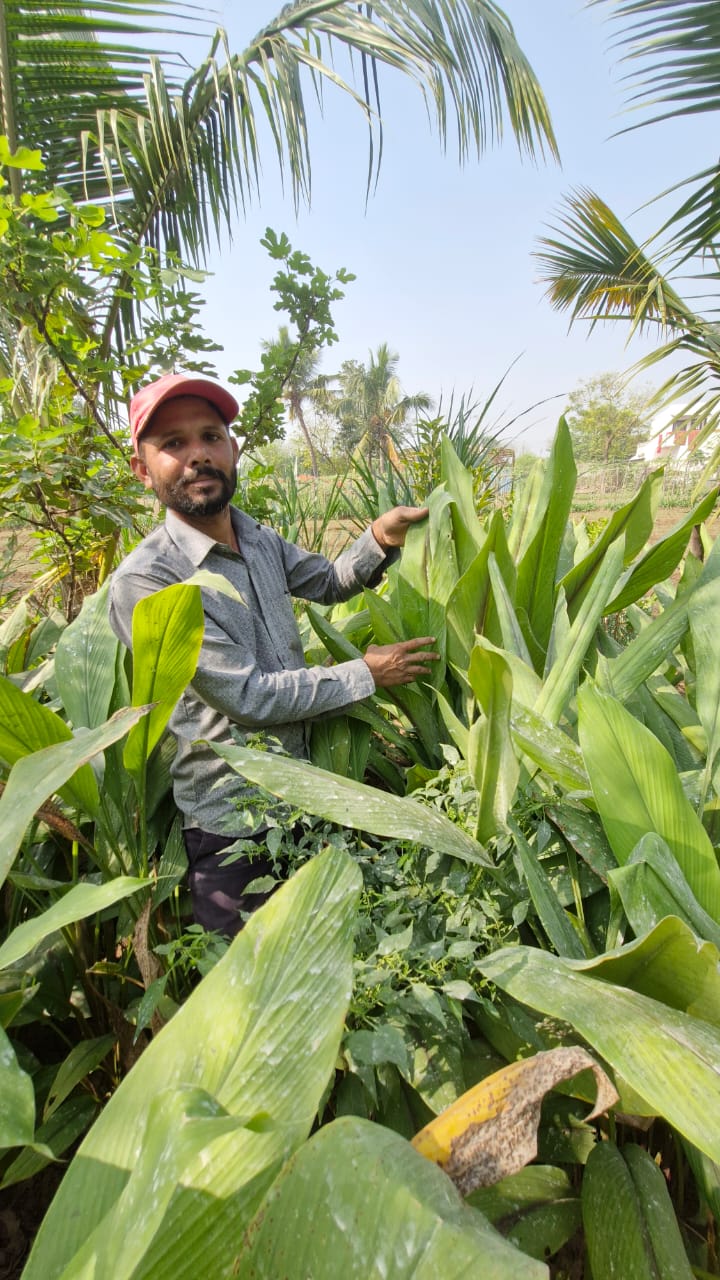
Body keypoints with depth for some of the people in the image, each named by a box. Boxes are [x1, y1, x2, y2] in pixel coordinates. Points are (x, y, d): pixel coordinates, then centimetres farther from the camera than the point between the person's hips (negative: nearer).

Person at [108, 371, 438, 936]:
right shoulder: (144, 581, -23)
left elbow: (328, 581, 17)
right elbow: (247, 695, -24)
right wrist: (366, 674, -17)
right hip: (231, 831, -6)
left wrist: (379, 539, -4)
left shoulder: (259, 539, 0)